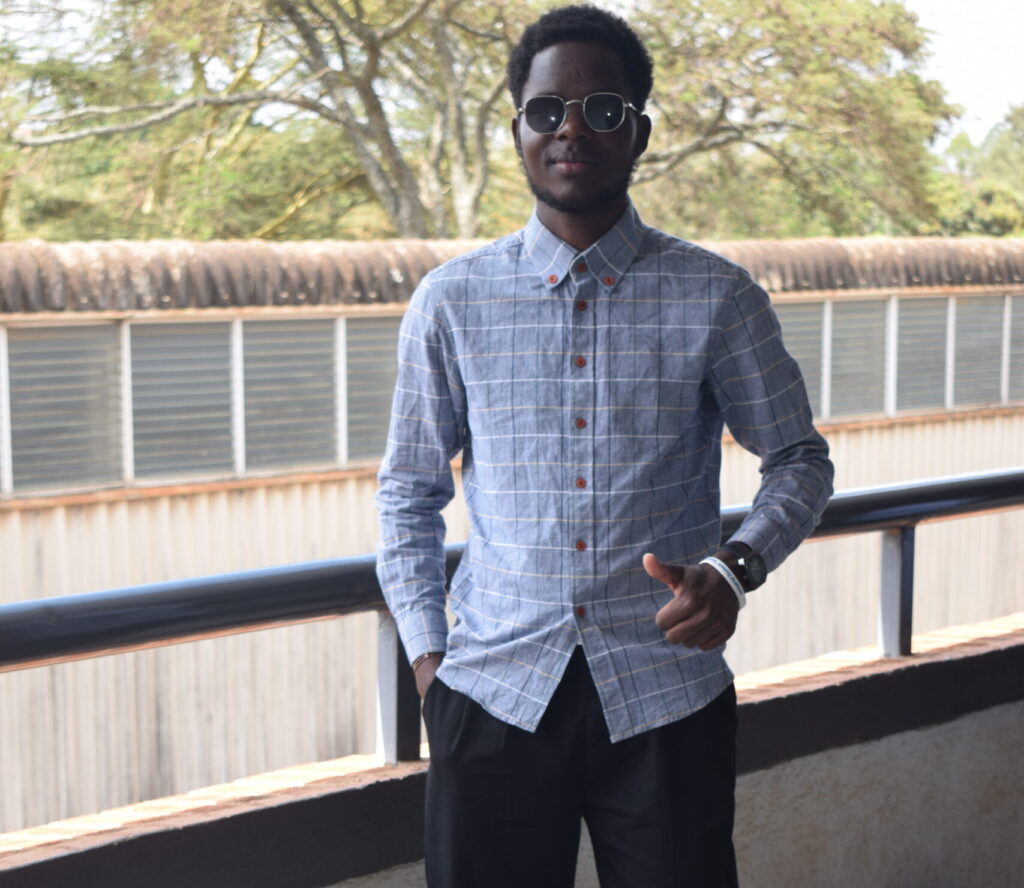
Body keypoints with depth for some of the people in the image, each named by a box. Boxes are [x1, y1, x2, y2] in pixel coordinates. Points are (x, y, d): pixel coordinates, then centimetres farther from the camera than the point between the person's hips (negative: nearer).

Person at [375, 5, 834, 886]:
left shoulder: (718, 300, -1)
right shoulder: (451, 302, 2)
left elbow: (800, 459, 7)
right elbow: (410, 492, 10)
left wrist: (735, 567, -12)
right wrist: (425, 653, 2)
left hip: (666, 700, 0)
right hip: (494, 696, 1)